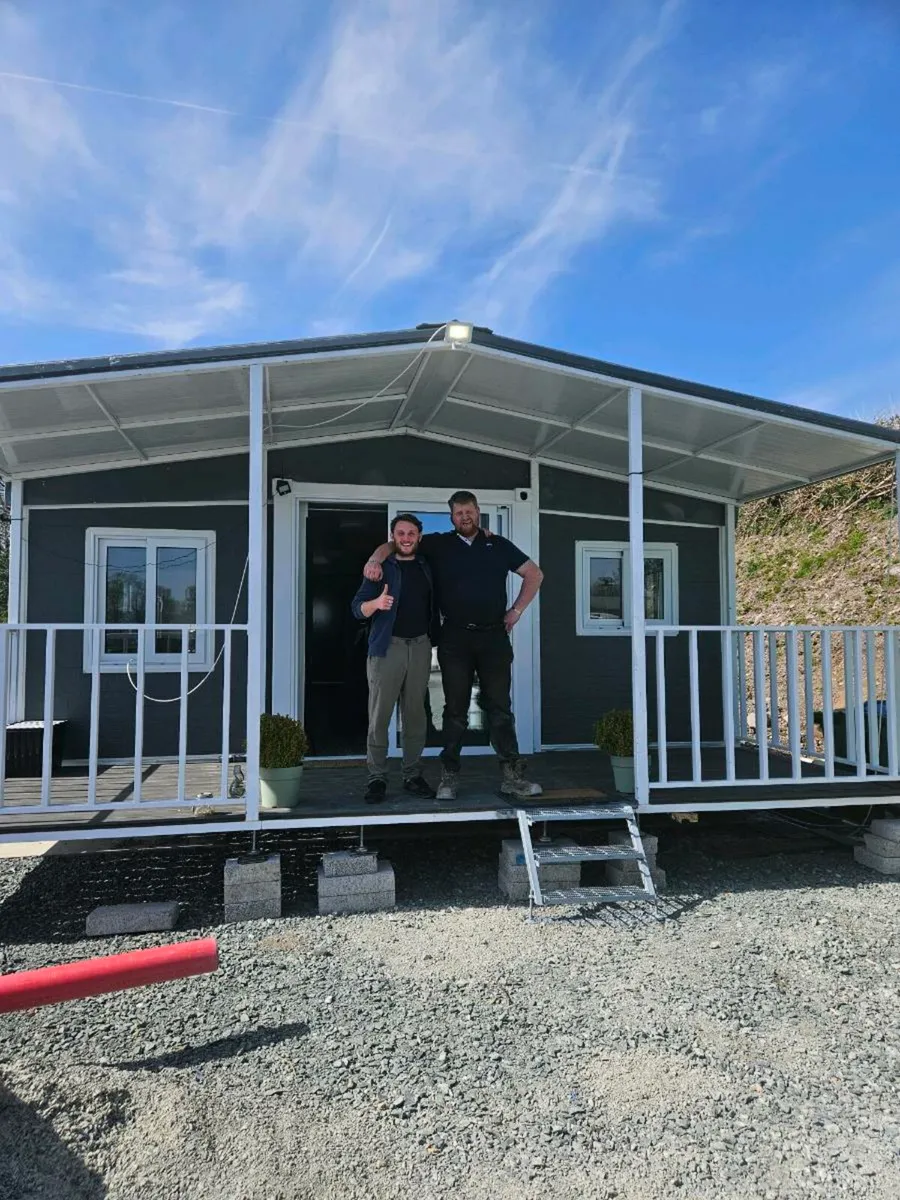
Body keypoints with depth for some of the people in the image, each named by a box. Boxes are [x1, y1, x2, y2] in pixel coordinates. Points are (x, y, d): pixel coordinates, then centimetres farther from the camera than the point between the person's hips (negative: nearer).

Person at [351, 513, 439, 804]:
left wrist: (434, 634, 8)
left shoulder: (426, 566, 11)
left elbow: (433, 604, 24)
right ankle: (377, 778, 3)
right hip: (387, 647, -3)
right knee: (379, 716, -4)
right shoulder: (382, 567, 0)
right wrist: (376, 603, -24)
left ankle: (413, 775, 15)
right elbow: (357, 608, -6)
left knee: (415, 714, 7)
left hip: (420, 646, 4)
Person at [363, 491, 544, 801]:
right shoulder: (438, 544, 6)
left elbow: (534, 573, 17)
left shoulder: (498, 545, 10)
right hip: (455, 638, -1)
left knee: (500, 707, 4)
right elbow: (392, 544, 8)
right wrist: (376, 560, -14)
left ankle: (512, 776, 7)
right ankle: (449, 777, 12)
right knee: (455, 709, 5)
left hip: (494, 636, 1)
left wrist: (517, 610, 8)